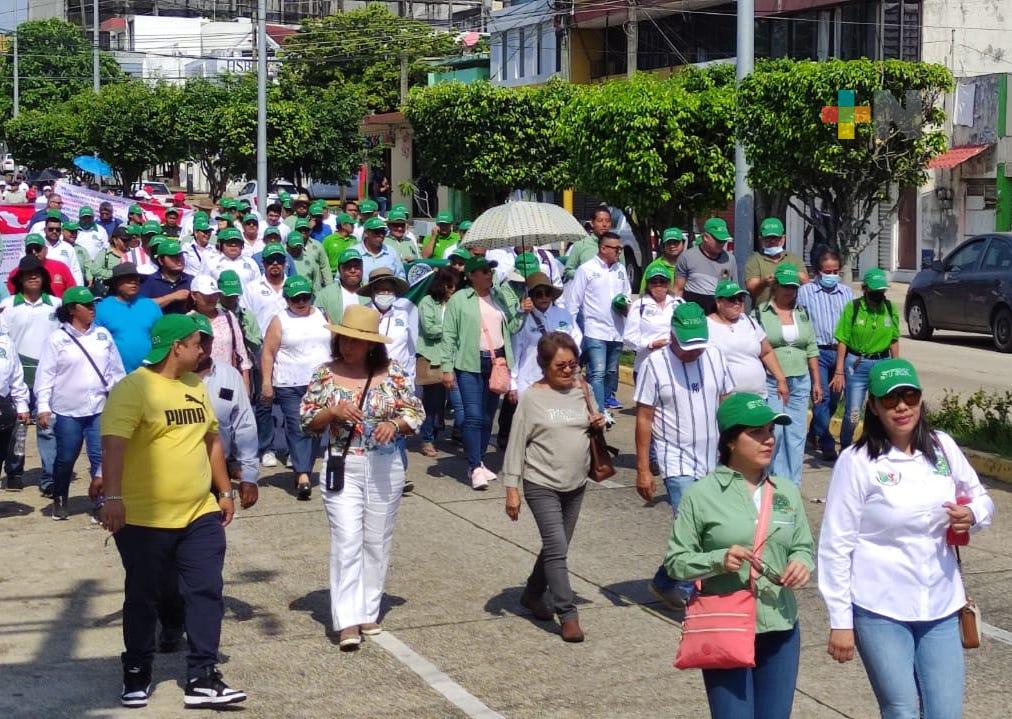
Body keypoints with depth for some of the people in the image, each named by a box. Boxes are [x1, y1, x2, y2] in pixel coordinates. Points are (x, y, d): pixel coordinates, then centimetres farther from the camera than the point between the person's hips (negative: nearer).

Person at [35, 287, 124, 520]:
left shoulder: (103, 335, 7)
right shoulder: (57, 339, -3)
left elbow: (116, 370, 11)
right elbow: (46, 375, -5)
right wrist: (43, 407, -12)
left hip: (100, 409, 2)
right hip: (67, 411, -2)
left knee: (101, 457, -6)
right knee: (65, 459, 11)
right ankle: (60, 501, 28)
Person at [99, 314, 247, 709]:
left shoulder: (195, 385, 12)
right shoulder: (133, 388, -13)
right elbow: (113, 443, -23)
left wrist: (225, 490, 19)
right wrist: (113, 496, -34)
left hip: (201, 516, 6)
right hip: (145, 519, -6)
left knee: (206, 593, 1)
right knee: (142, 599, 8)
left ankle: (202, 679, 6)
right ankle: (136, 676, 23)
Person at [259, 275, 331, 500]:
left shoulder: (321, 317, 13)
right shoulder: (280, 321, 1)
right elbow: (268, 353, -2)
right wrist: (266, 383, -9)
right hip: (290, 386, -4)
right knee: (297, 429, -9)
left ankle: (304, 471, 12)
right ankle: (302, 475, -12)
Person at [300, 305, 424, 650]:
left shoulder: (392, 372, -2)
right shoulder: (325, 373, -1)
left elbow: (416, 413, 3)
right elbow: (306, 420, 3)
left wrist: (395, 424, -17)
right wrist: (333, 412, -16)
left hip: (384, 467, 1)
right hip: (341, 467, -1)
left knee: (377, 541, 9)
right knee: (347, 542, -8)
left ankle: (368, 612, 22)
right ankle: (347, 621, -9)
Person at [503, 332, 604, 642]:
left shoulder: (581, 391, 4)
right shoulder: (532, 398, -9)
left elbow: (593, 423, 20)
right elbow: (516, 445, -7)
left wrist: (599, 425, -5)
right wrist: (511, 488, -10)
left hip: (575, 485, 5)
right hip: (541, 485, -5)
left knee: (557, 547, 16)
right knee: (556, 547, -12)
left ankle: (534, 595, 36)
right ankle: (567, 614, -9)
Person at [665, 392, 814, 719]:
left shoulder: (787, 493, 7)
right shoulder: (701, 495, -6)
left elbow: (803, 547, 14)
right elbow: (676, 561, -4)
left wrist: (802, 563, -9)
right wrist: (719, 560, -21)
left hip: (780, 630, 4)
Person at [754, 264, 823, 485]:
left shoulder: (802, 314, 13)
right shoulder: (761, 313, -2)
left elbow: (811, 350, 15)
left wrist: (816, 382, 12)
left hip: (800, 381, 4)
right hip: (771, 382, -4)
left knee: (796, 434, 5)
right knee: (774, 432, -9)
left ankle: (793, 484, 13)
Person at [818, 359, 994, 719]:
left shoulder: (943, 447, 4)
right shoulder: (856, 461, -9)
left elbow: (981, 497, 19)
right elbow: (837, 544, -8)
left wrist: (972, 515, -7)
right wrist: (840, 621, -8)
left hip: (941, 607, 4)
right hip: (880, 609, -4)